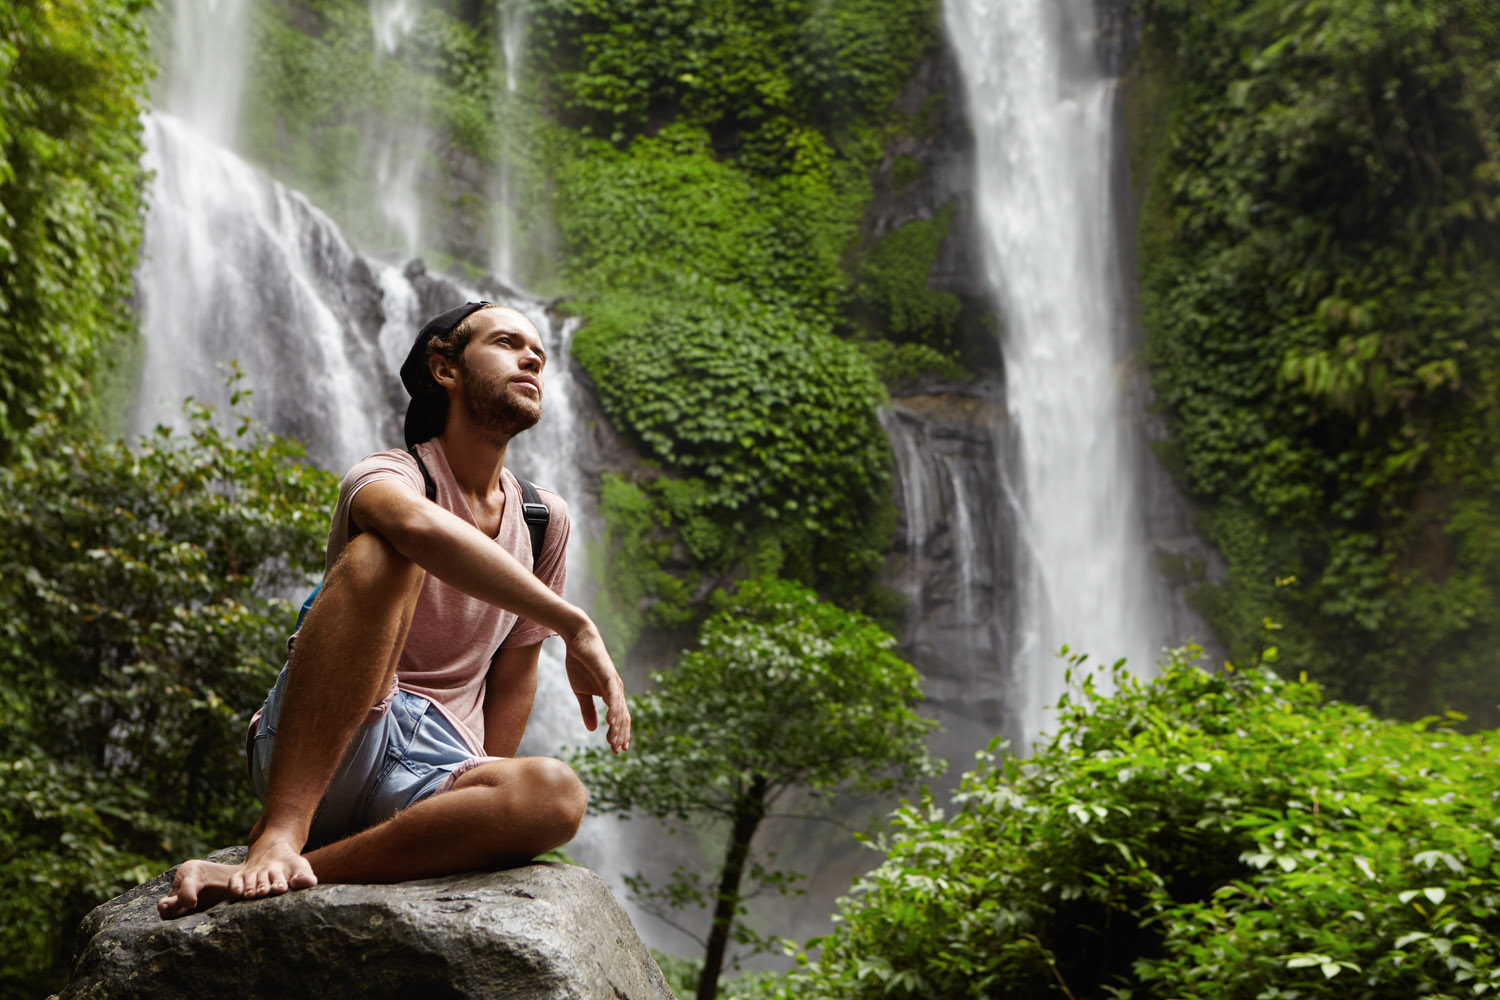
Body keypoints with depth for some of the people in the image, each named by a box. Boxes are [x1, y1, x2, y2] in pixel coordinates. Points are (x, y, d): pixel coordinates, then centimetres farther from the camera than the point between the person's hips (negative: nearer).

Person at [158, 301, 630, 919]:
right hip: (314, 752, -4)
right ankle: (278, 837, -37)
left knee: (557, 795, -31)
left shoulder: (545, 519, 14)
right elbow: (420, 525, -31)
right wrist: (575, 624, -28)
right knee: (381, 550, -29)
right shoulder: (389, 476, -5)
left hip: (429, 775, 4)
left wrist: (486, 799, 7)